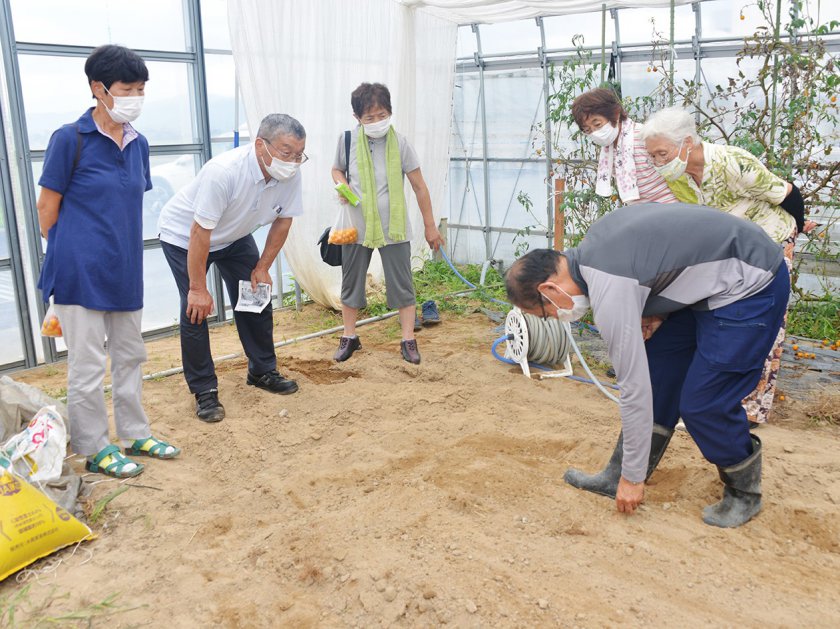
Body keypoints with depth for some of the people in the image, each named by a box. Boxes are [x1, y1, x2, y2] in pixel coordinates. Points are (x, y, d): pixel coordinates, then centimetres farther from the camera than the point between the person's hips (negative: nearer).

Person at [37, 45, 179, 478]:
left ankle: (134, 435, 30)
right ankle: (95, 449, 17)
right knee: (87, 365, 2)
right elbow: (47, 207, -5)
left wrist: (120, 249, 16)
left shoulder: (138, 145, 7)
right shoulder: (70, 139, -11)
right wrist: (68, 255, 3)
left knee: (130, 355, 15)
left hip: (125, 271, 7)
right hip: (80, 273, -6)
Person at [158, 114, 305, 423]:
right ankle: (204, 391, -1)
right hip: (183, 235, -6)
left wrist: (262, 268, -4)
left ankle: (262, 371, 21)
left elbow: (283, 221, -5)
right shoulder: (223, 172, -40)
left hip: (233, 236, 6)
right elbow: (200, 233, -34)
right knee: (196, 309, -13)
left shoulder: (290, 176, -21)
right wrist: (198, 289, -27)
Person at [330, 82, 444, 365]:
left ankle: (408, 340, 15)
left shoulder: (399, 143, -10)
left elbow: (419, 186, -4)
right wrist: (342, 186, -11)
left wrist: (430, 226, 0)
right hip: (357, 227, 2)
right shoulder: (348, 140, -6)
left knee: (402, 285, 3)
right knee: (351, 283, 12)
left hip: (394, 228, -2)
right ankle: (349, 337, 29)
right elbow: (337, 169, 13)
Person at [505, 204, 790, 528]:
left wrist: (633, 477, -11)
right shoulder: (592, 246, -1)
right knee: (657, 371, 8)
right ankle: (617, 475, 17)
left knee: (703, 404, -8)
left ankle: (744, 493, 19)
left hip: (752, 285, -10)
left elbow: (634, 388, -22)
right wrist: (656, 312, 0)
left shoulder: (609, 292, -27)